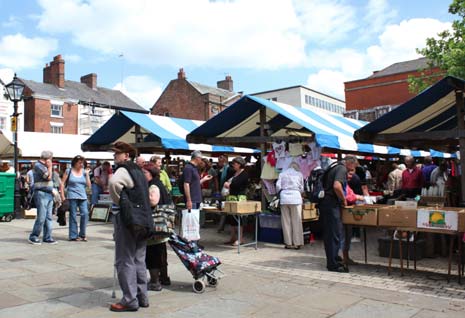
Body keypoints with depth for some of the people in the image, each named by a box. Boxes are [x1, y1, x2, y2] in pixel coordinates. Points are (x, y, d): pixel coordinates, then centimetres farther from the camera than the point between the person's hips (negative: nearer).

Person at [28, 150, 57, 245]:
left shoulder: (44, 166, 19)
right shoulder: (38, 165, -8)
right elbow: (48, 177, -17)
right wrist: (50, 167, -3)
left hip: (49, 194, 9)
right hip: (41, 194, -9)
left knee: (48, 217, 7)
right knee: (41, 217, -9)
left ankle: (47, 237, 10)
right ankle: (33, 237, 2)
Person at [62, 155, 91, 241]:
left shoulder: (84, 172, 11)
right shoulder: (68, 171, 4)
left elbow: (88, 185, 6)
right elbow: (63, 184, 4)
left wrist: (87, 174, 0)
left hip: (83, 196, 3)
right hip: (72, 196, -3)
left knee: (85, 213, -8)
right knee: (73, 215, 0)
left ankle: (82, 234, 6)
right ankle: (73, 236, 9)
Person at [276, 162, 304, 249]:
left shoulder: (282, 174, 12)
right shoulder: (299, 174, 10)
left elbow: (278, 186, 4)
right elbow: (301, 188, 10)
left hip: (284, 197, 2)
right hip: (295, 197, -1)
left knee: (286, 221, 6)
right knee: (296, 221, 3)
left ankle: (288, 243, 9)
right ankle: (297, 243, 5)